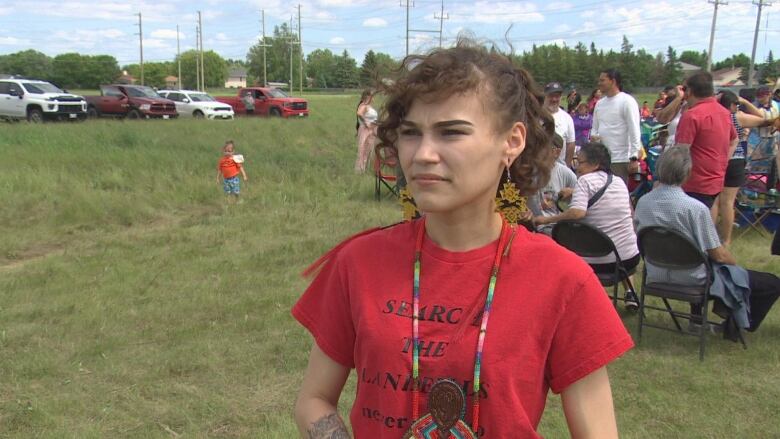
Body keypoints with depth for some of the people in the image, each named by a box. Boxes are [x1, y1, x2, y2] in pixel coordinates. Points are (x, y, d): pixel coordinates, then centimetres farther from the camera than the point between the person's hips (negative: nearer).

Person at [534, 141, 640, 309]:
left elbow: (577, 212, -27)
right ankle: (630, 293, 27)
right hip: (630, 258, 5)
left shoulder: (585, 180, -11)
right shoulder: (619, 181, 8)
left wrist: (547, 219, -17)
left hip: (597, 262, -5)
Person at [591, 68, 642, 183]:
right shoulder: (599, 103, 14)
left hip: (620, 160, -7)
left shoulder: (627, 101, -8)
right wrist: (593, 136, -2)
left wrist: (634, 158, -18)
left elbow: (634, 131, -12)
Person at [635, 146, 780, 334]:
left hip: (656, 278, 7)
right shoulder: (695, 208, -25)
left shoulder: (643, 202, -8)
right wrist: (735, 263, 4)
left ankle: (697, 319, 38)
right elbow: (718, 255, -17)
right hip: (693, 281, -7)